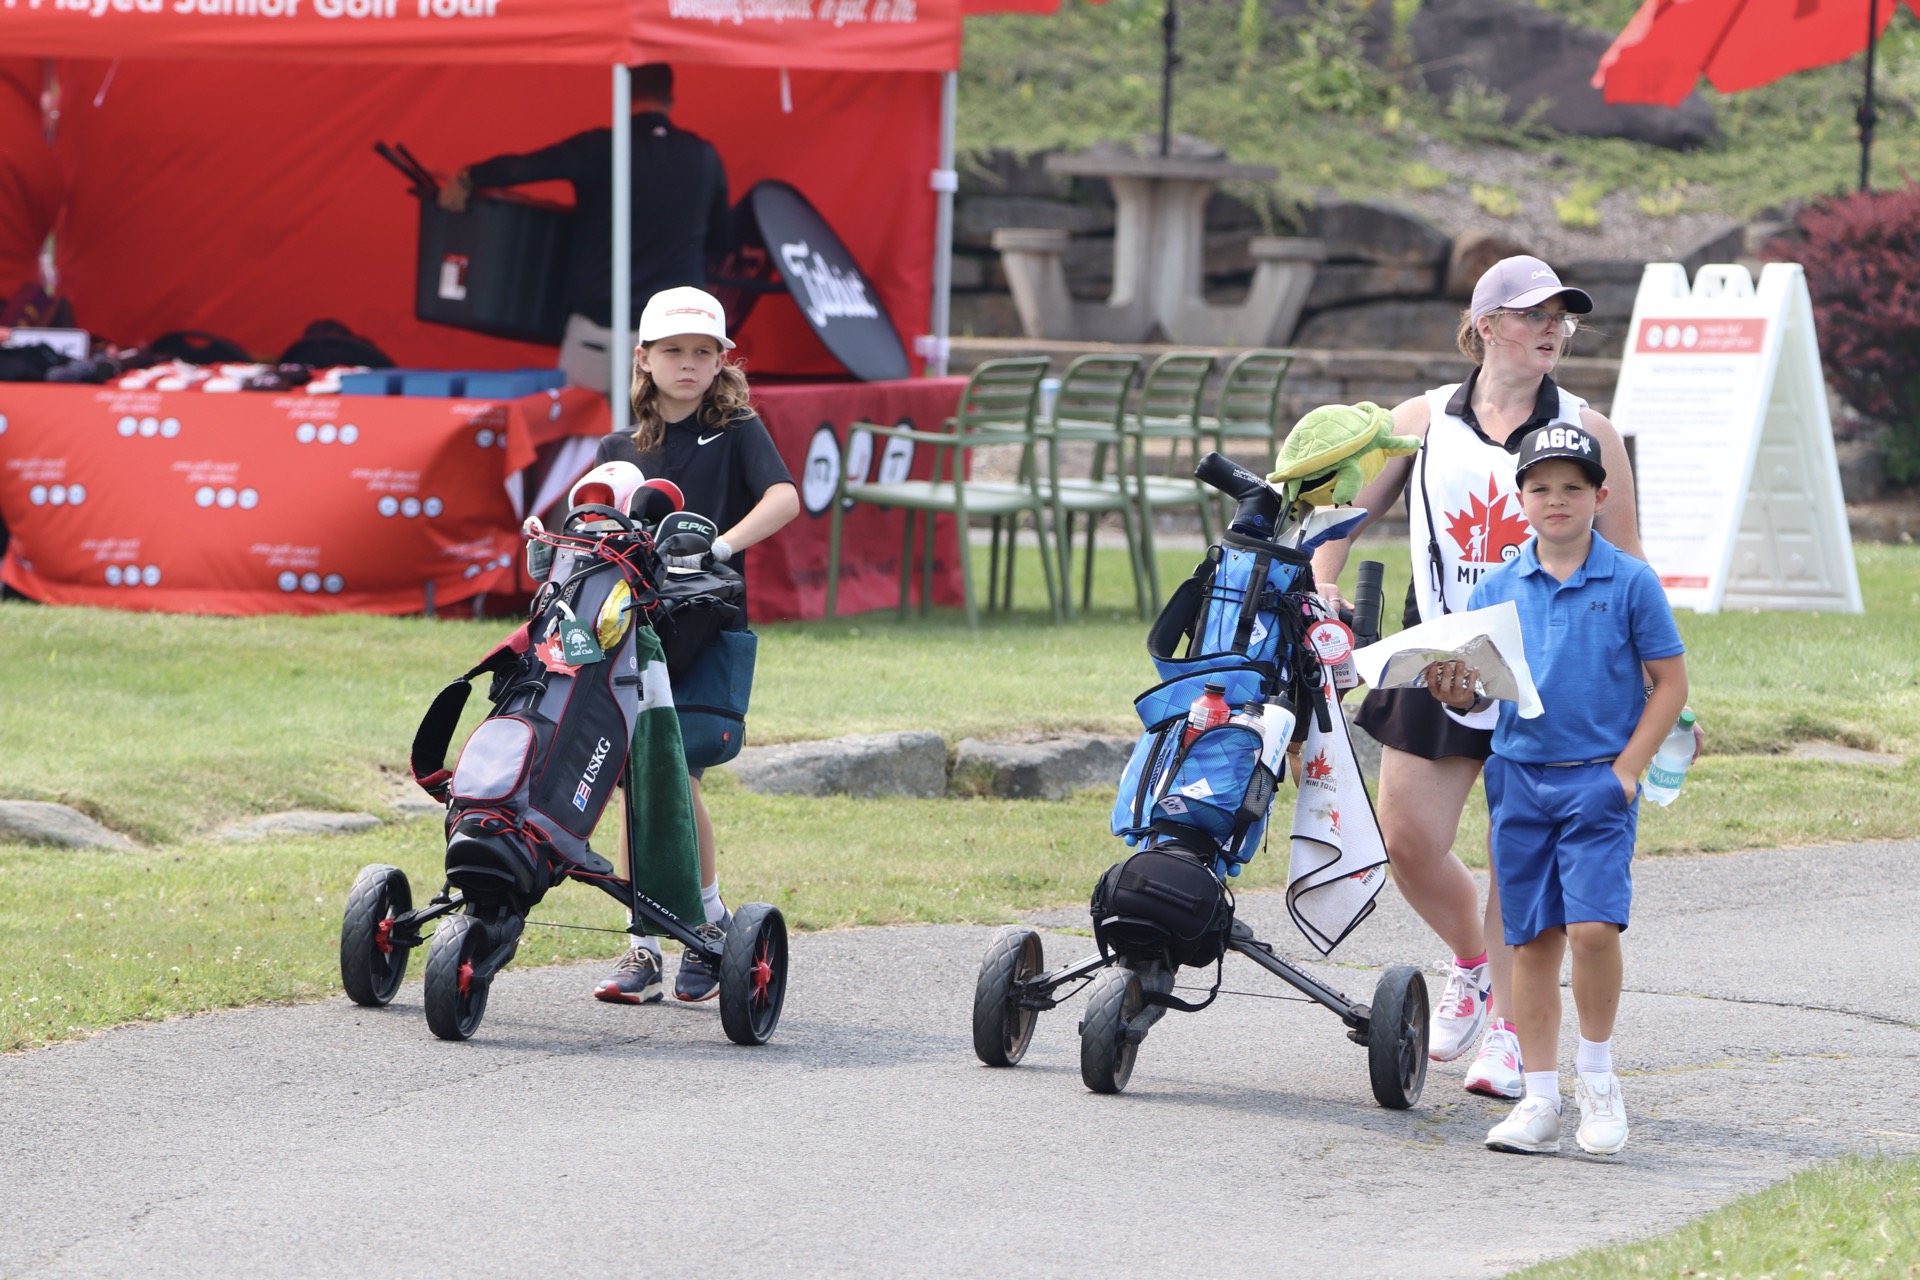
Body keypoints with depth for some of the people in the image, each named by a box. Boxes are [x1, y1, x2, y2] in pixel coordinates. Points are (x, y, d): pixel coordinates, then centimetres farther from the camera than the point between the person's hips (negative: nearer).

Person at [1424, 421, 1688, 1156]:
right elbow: (1477, 691, 10)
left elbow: (1670, 683, 1)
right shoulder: (1497, 590, 8)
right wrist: (1456, 693, -14)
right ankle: (1540, 1099, 12)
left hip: (1599, 781, -3)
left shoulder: (1630, 584, -2)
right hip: (1518, 777, 3)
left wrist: (1628, 769, -7)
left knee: (1593, 925, -17)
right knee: (1532, 940, 5)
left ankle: (1596, 1075, 4)